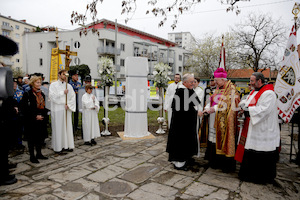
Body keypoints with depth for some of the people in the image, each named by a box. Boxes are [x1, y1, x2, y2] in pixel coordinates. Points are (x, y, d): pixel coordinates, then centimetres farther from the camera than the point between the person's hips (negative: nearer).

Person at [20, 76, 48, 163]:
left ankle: (39, 154, 26)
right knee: (32, 138, 3)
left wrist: (43, 116, 4)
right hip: (32, 121, -6)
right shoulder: (27, 94, -9)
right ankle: (32, 156, 14)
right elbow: (24, 108, -13)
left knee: (40, 137, 13)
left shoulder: (41, 94, 12)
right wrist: (35, 116, -16)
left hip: (41, 120, 6)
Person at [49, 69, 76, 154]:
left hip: (67, 109, 4)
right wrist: (63, 92, -12)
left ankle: (67, 145, 15)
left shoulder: (68, 86, 12)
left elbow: (73, 97, 8)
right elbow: (52, 96, -12)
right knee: (58, 128, -2)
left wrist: (68, 105, -6)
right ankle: (58, 147, 5)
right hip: (57, 110, -4)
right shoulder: (53, 85, 2)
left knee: (68, 127, 6)